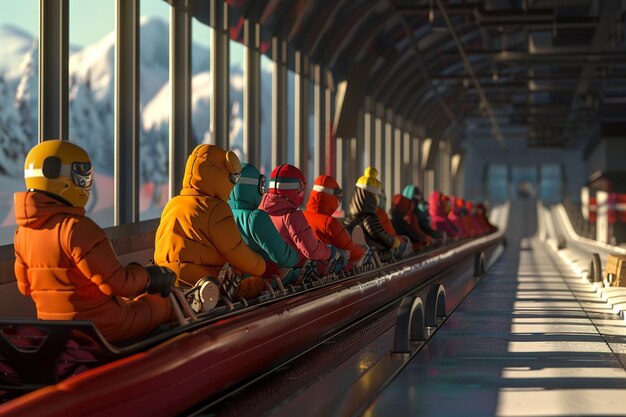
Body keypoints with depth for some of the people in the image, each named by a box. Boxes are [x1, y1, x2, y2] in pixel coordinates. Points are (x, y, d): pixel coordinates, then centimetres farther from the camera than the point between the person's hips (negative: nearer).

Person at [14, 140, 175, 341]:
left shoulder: (22, 232, 0)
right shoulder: (76, 228, -26)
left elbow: (26, 286, 11)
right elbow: (117, 283, -23)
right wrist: (147, 276, -4)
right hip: (101, 325, -8)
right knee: (166, 302, 11)